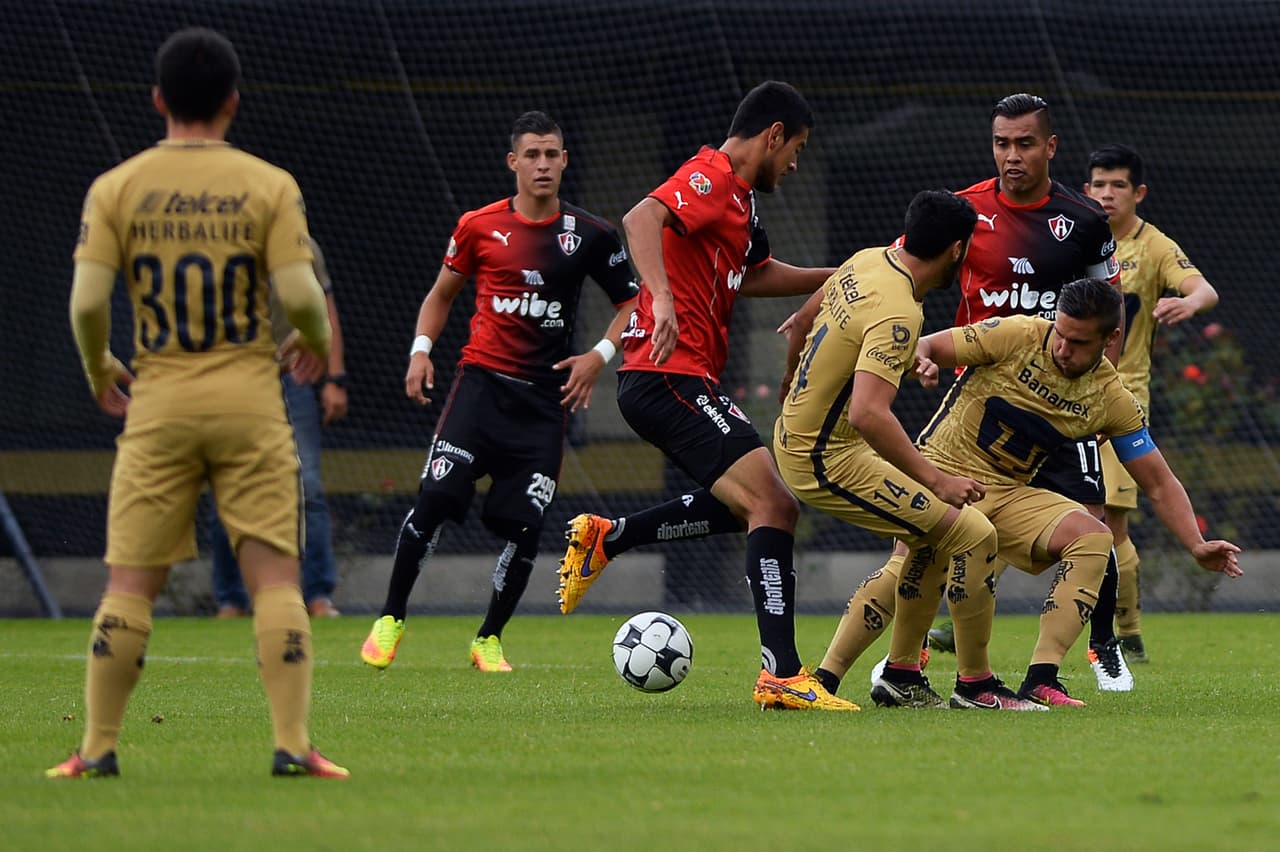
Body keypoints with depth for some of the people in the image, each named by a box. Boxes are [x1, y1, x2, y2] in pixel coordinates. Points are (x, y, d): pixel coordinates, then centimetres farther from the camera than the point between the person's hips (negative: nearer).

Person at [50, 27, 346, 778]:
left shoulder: (116, 189, 0)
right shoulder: (270, 187, -2)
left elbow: (88, 302, -7)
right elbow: (300, 295, -9)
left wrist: (99, 371, 12)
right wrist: (316, 343, 13)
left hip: (158, 405, 1)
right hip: (250, 402, -1)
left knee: (131, 583, 6)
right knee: (275, 574, 0)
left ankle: (99, 750, 6)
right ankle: (293, 745, -7)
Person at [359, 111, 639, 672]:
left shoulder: (590, 235, 3)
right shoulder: (479, 226, 4)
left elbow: (631, 303, 13)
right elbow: (442, 293, 17)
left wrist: (600, 355, -3)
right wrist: (421, 350, 1)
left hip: (545, 397, 1)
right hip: (481, 380, -1)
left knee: (523, 523, -6)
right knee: (436, 496, -16)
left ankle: (489, 640, 13)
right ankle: (391, 620, -1)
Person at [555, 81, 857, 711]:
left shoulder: (735, 196, 20)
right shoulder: (710, 178, -10)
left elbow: (750, 275, 38)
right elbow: (641, 218, -29)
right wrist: (661, 298, -43)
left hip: (683, 383, 11)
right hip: (669, 377, -11)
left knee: (763, 507, 22)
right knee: (770, 504, -18)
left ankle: (605, 538, 25)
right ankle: (781, 675, -23)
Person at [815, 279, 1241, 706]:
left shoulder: (1112, 400, -1)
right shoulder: (1015, 335, -11)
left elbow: (1159, 484, 5)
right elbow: (925, 349, -8)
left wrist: (1197, 546, -8)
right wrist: (921, 360, -33)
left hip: (1011, 494, 5)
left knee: (1094, 537, -19)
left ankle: (1040, 681, -22)